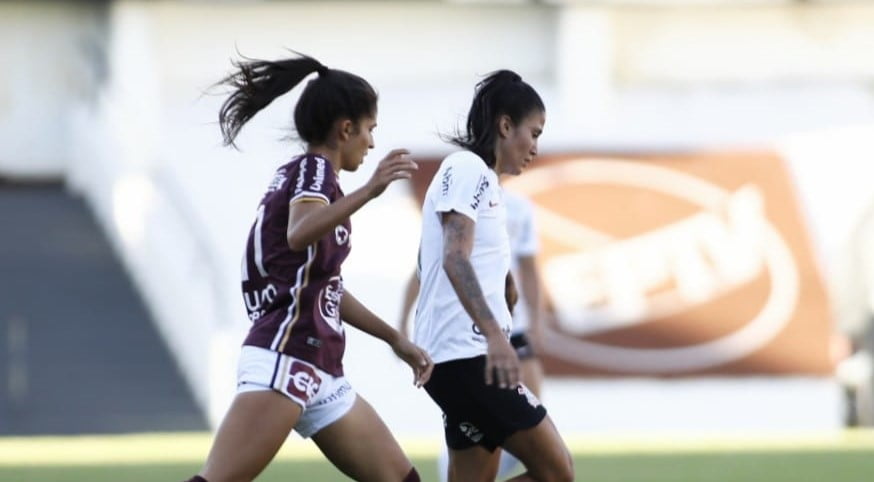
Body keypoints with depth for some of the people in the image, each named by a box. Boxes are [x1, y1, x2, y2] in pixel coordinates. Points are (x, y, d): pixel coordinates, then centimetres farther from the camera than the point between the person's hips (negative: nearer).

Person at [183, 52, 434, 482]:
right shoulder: (314, 169, -5)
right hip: (283, 358, -10)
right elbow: (299, 234, -29)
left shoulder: (299, 173, 22)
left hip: (319, 371, 10)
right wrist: (369, 191, -38)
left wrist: (395, 339, 34)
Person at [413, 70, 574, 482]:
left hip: (469, 356, 10)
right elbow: (455, 260, -21)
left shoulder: (479, 177, 22)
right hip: (467, 354, -10)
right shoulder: (468, 169, -8)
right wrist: (495, 335, -32)